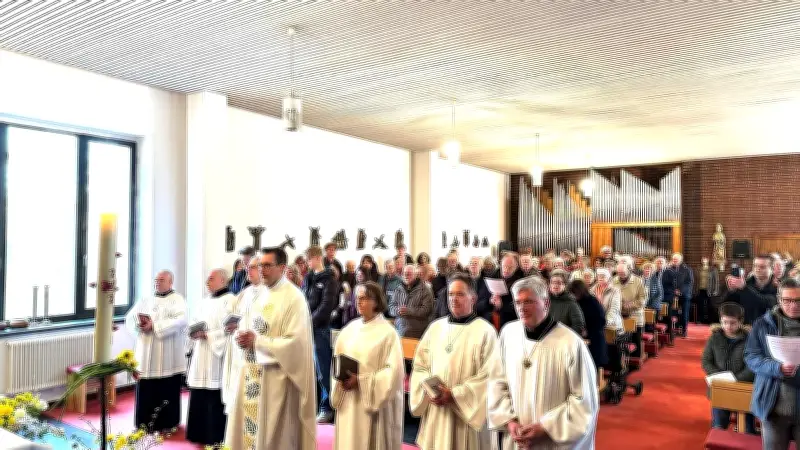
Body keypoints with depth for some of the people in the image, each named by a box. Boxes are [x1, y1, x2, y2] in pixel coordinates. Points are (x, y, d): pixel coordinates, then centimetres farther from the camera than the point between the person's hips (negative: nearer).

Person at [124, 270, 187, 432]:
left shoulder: (177, 299, 0)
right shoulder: (145, 300, 16)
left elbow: (180, 320, -16)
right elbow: (129, 318, 9)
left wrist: (154, 326, -21)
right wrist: (139, 324, -13)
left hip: (168, 356, -4)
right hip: (146, 355, 4)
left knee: (167, 391, 0)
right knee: (145, 391, 4)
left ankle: (167, 424, 11)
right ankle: (145, 424, 16)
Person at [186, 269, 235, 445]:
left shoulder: (231, 301, -8)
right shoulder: (204, 303, 16)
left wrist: (207, 335, -19)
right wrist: (193, 333, -3)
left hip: (217, 360, -8)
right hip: (201, 360, 8)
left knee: (216, 401, -1)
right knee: (199, 398, 13)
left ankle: (216, 437, 9)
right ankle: (200, 433, 25)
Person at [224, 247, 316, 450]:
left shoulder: (294, 298, -13)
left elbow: (295, 342, -19)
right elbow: (245, 326, 17)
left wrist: (257, 340, -18)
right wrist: (242, 337, -6)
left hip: (275, 376, -7)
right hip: (251, 373, 7)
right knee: (247, 428, 13)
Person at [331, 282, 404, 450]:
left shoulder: (387, 333, -10)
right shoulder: (349, 329, 6)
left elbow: (393, 371, -15)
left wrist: (361, 381, -17)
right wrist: (340, 379, -8)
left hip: (374, 404, -5)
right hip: (348, 402, 5)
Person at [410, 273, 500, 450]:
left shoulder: (485, 331, -7)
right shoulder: (435, 327, 8)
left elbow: (489, 376, -12)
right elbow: (420, 365, 9)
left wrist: (454, 394, -15)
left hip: (467, 412, -4)